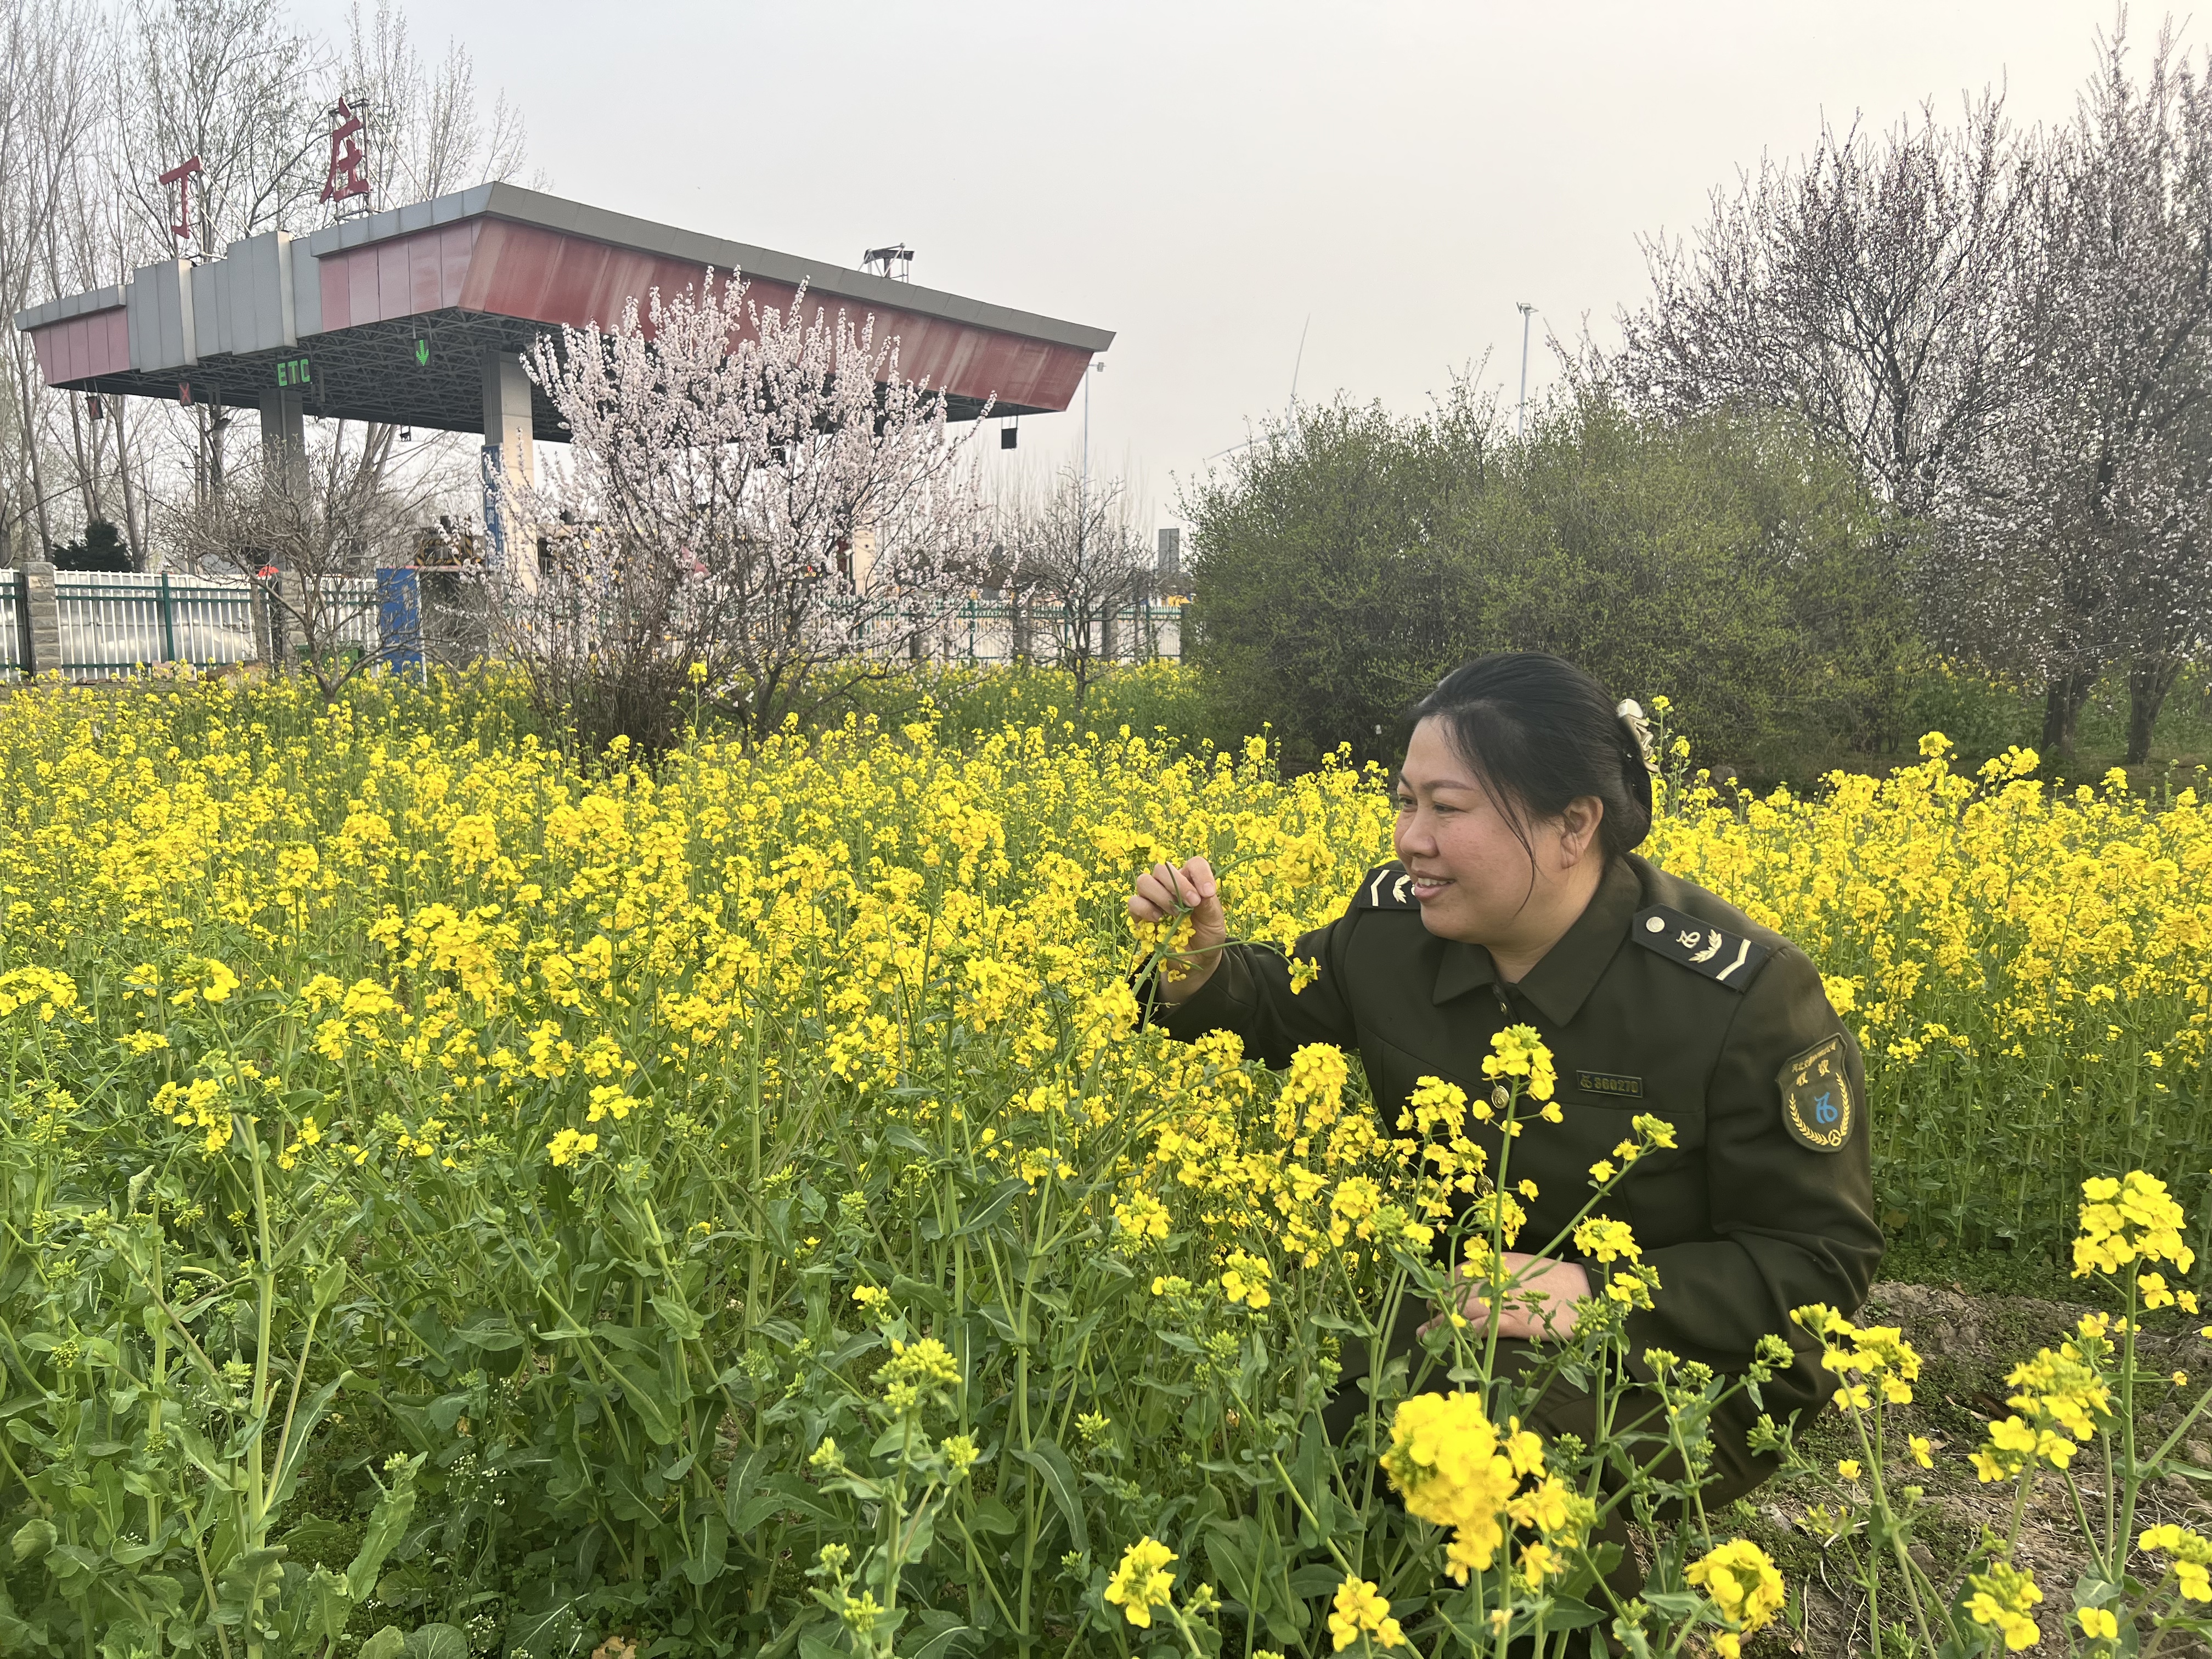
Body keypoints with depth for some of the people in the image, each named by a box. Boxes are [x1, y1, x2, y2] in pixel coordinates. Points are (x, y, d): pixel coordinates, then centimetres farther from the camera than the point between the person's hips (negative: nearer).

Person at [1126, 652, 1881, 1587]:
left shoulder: (1745, 995, -22)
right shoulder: (1397, 924, -9)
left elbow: (1823, 1264, -16)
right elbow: (1278, 1012, 11)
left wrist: (1601, 1295, -31)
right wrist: (1197, 966, -14)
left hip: (1689, 1364, -4)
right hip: (1464, 1317, 4)